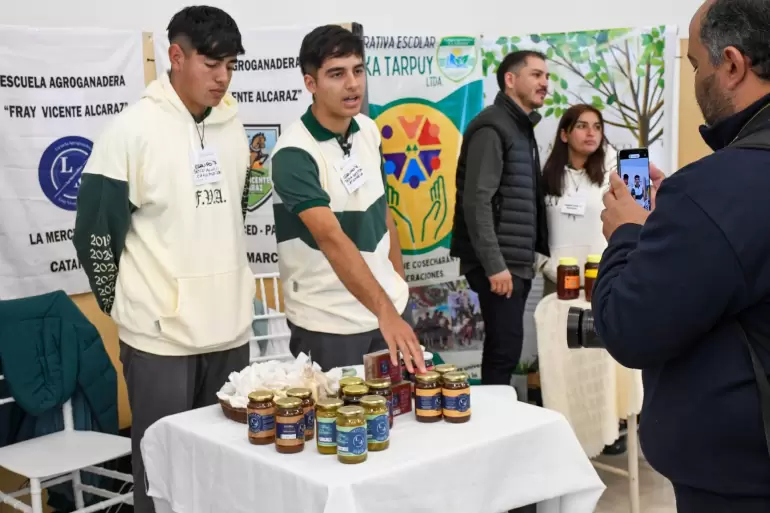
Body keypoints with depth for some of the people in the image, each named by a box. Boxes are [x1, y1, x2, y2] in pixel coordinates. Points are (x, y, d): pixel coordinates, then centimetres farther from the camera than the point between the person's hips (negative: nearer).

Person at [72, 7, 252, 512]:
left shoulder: (232, 124, 7)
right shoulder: (131, 130, -10)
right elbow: (96, 232, -6)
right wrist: (128, 305, 2)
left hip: (230, 325, 5)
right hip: (160, 332, -5)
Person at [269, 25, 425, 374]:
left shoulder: (368, 130, 0)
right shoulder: (294, 155, -22)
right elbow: (332, 238, -33)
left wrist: (399, 285, 11)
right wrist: (385, 313, -42)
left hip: (388, 305, 6)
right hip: (330, 323, -6)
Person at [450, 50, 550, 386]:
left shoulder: (522, 128, 18)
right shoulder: (492, 128, -12)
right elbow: (476, 202, -19)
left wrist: (529, 256, 12)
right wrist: (494, 265, -21)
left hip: (518, 262, 9)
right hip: (499, 264, -9)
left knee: (504, 346, 12)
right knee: (506, 347, -8)